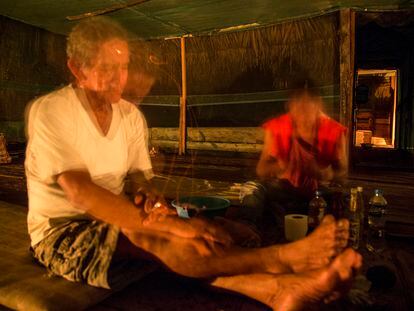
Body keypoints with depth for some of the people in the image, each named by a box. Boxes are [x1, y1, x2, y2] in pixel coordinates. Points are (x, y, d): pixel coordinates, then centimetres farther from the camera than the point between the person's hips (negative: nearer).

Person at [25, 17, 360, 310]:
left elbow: (140, 177, 3)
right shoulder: (49, 112, -17)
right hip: (62, 232, -5)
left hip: (111, 222, 6)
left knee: (198, 242, -24)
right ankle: (284, 257, -40)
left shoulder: (130, 115, 1)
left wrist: (150, 197, -23)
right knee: (152, 238, -35)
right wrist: (169, 224, -36)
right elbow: (80, 192, -30)